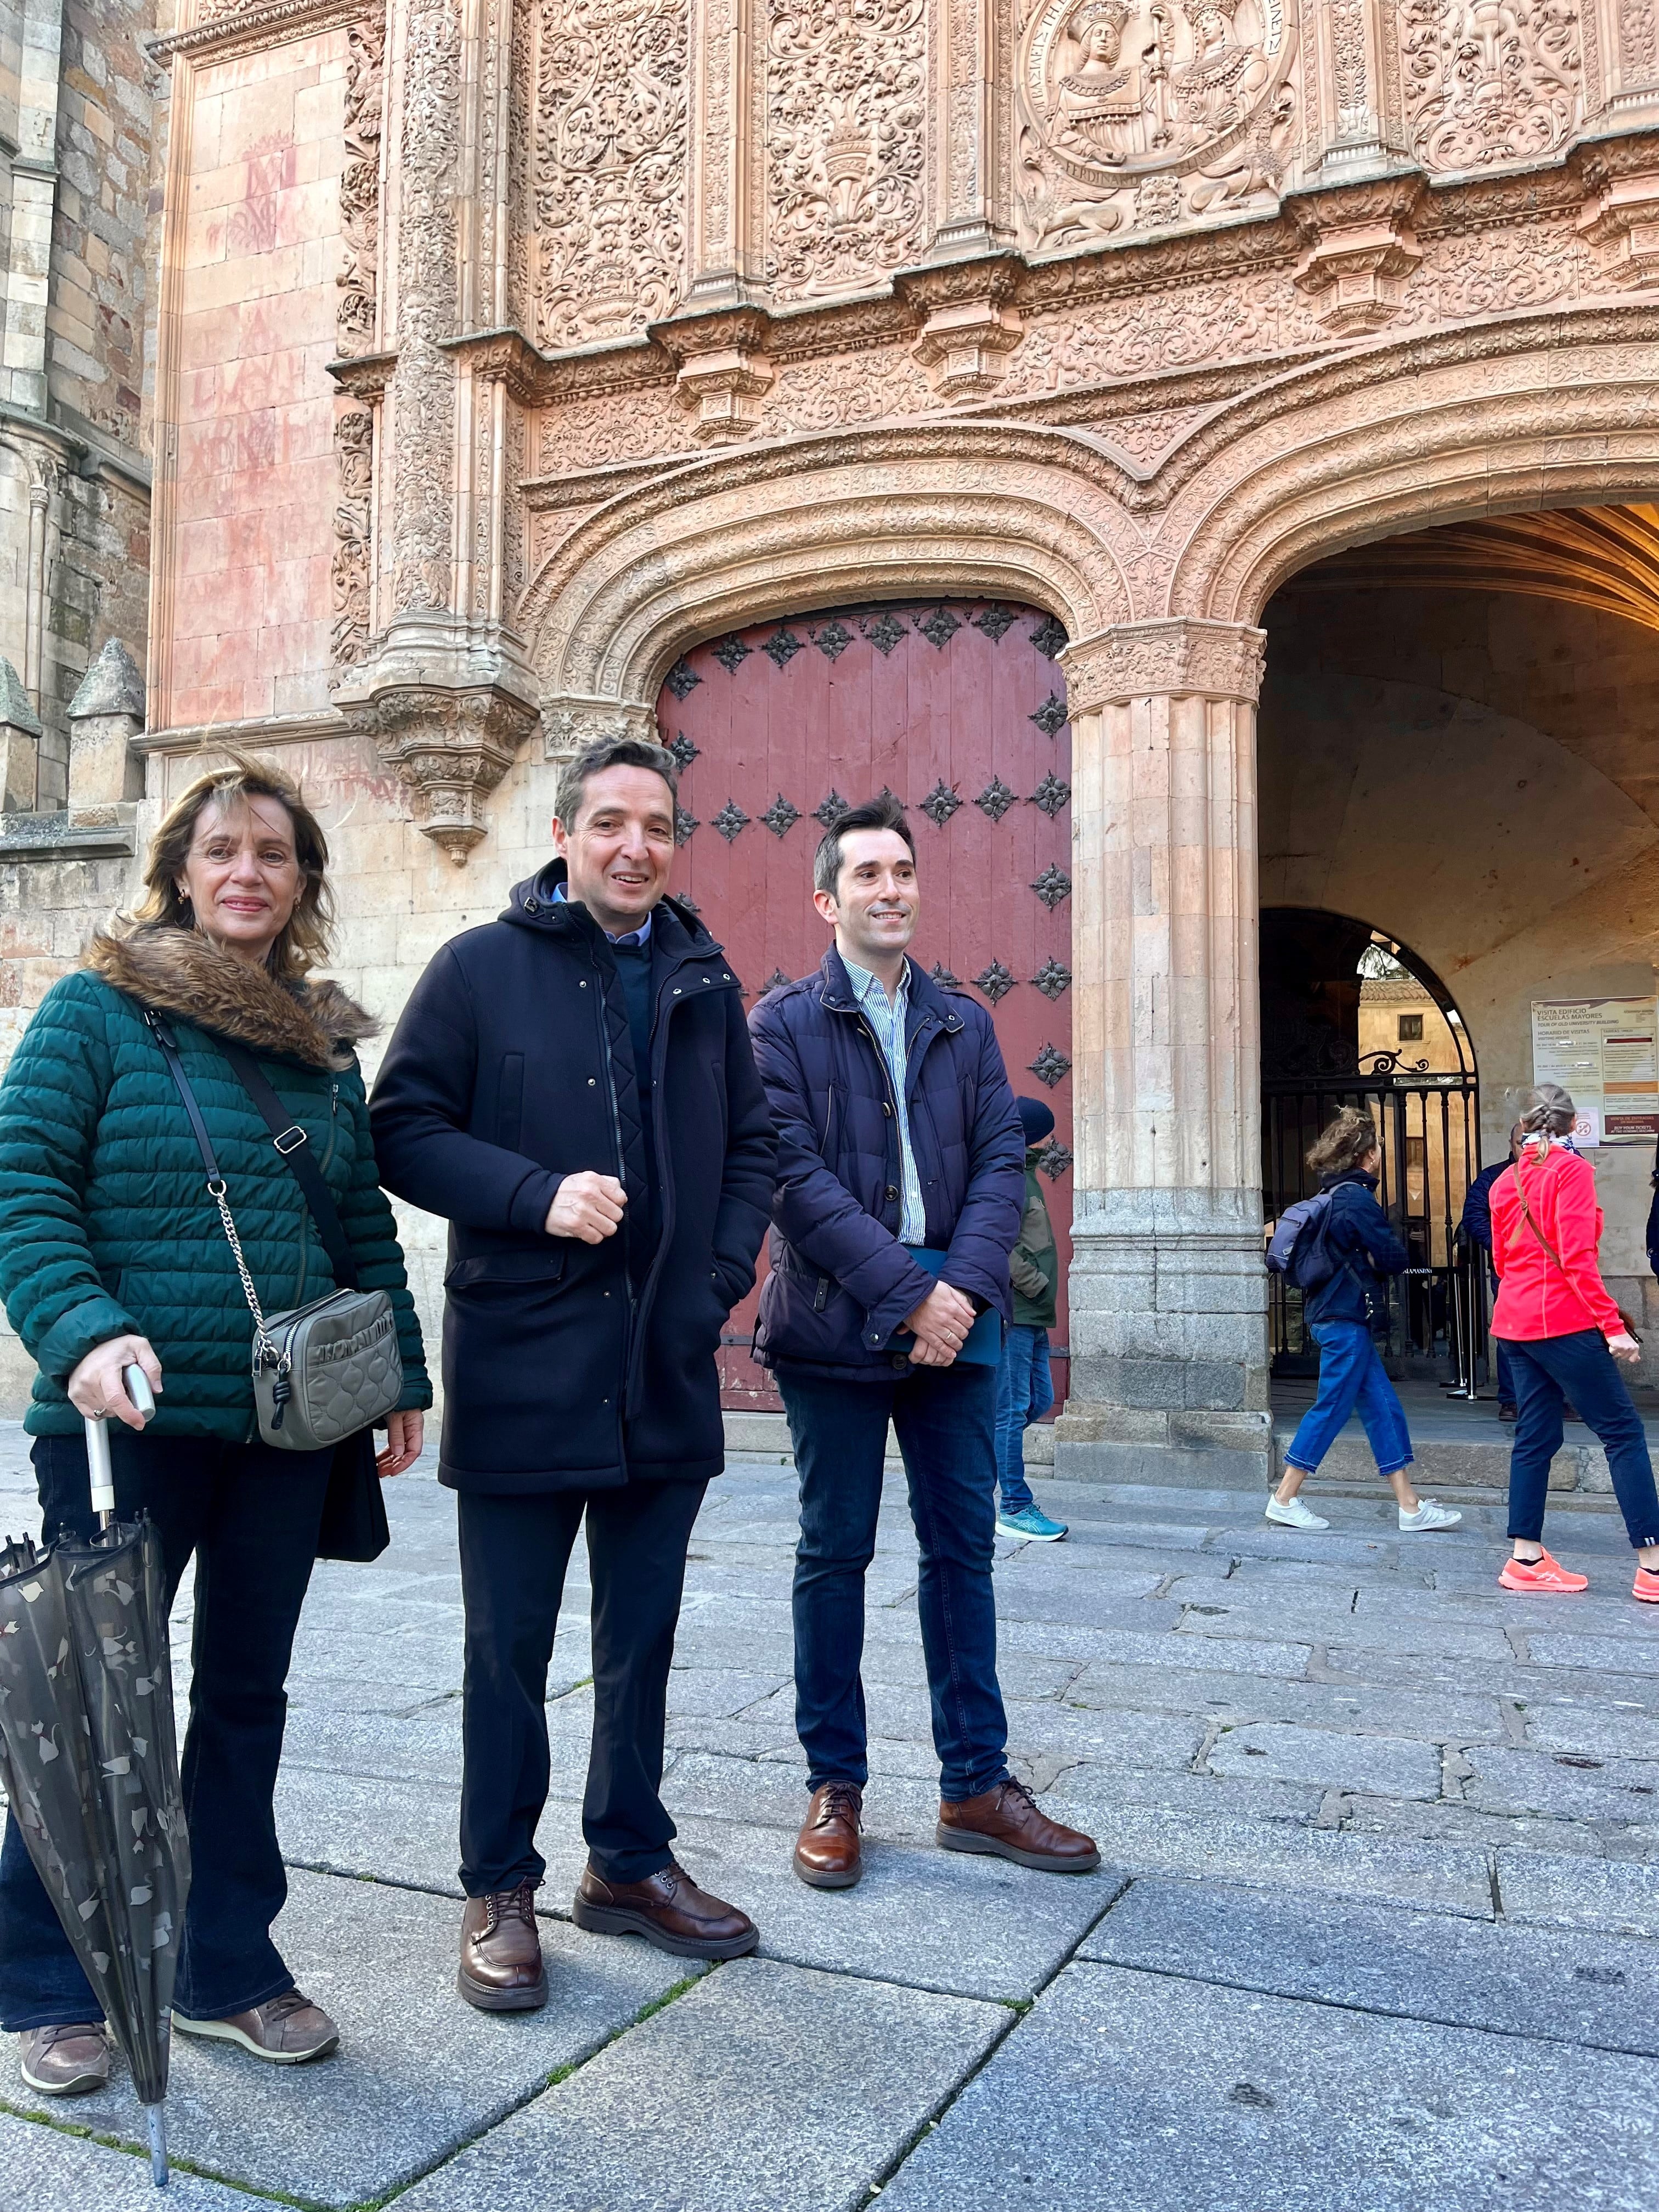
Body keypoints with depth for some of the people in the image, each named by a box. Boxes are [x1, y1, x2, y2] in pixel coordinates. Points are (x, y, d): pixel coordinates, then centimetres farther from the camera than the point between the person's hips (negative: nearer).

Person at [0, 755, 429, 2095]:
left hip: (287, 1431, 5)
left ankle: (226, 1968, 31)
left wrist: (404, 1377, 11)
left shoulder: (325, 1043, 11)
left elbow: (367, 1227, 14)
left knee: (247, 1696, 14)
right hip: (129, 1426, -4)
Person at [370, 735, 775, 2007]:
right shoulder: (482, 970, -2)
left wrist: (718, 1283, 0)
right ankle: (500, 1890, 25)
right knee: (510, 1646, 9)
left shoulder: (706, 982, 10)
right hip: (522, 1366, -4)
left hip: (668, 1372, 4)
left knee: (642, 1636, 16)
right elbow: (405, 1129, -5)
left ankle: (630, 1862, 33)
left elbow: (752, 1148, 14)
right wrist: (537, 1193, -19)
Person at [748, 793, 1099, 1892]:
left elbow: (1002, 1162, 5)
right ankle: (836, 1786, 19)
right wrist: (909, 1292, -16)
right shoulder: (784, 1022, 0)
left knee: (964, 1549, 9)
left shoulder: (965, 1024, 14)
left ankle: (977, 1784, 21)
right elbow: (795, 1177, -10)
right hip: (836, 1318, -4)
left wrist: (965, 1286, -12)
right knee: (835, 1552, 6)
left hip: (958, 1315, 4)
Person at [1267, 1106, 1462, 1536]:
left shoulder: (1334, 1196, 14)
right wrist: (1374, 1258, 4)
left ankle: (1410, 1505, 14)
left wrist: (1366, 1258, 3)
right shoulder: (1357, 1199, -15)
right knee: (1332, 1408, -3)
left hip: (1337, 1315, 10)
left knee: (1383, 1408, 10)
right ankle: (1284, 1501, 2)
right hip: (1346, 1319, -10)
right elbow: (1395, 1259, -14)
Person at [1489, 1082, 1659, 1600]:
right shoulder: (1572, 1170, -9)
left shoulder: (1506, 1182, 11)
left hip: (1516, 1321, 7)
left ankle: (1526, 1559, 11)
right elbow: (1577, 1256, -16)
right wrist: (1612, 1325, -16)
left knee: (1536, 1436, 10)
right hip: (1563, 1322, -7)